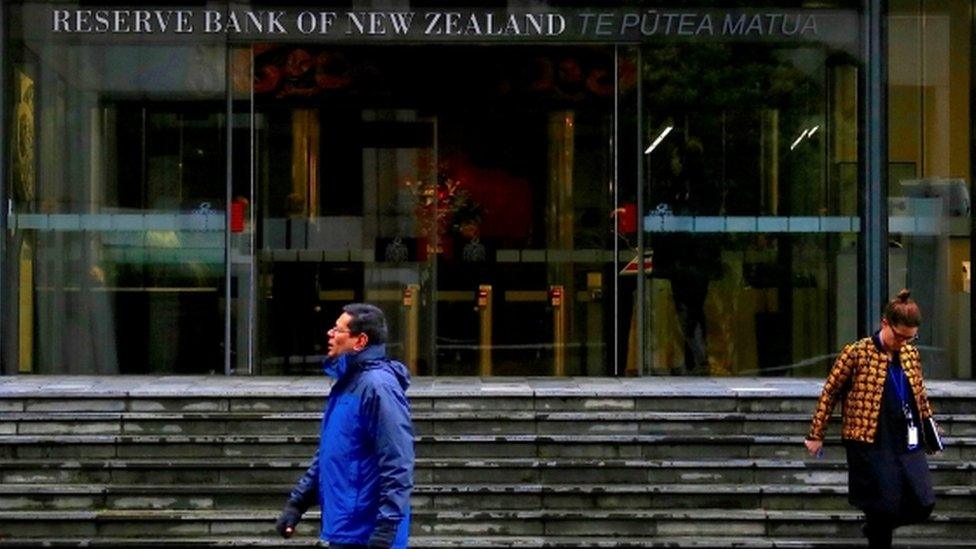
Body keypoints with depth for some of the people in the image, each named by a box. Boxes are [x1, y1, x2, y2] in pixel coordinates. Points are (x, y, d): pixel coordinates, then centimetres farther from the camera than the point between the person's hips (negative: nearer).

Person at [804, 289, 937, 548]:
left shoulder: (910, 353, 6)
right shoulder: (857, 353, -9)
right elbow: (830, 393, -3)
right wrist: (816, 435, -1)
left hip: (907, 443, 6)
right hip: (871, 445, -5)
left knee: (922, 505, 1)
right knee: (885, 508, -6)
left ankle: (876, 527, 28)